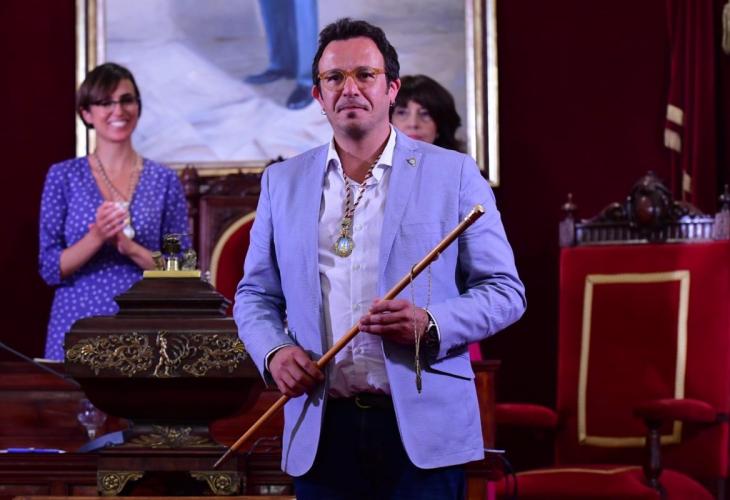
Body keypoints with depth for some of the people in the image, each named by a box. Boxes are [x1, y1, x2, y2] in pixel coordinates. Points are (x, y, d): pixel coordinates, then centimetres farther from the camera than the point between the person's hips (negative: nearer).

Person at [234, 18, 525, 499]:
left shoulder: (454, 174, 3)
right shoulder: (283, 182, 12)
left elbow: (505, 291, 2)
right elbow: (255, 294, 17)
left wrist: (432, 325, -15)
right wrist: (274, 351, -4)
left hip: (423, 428, -2)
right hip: (322, 430, 2)